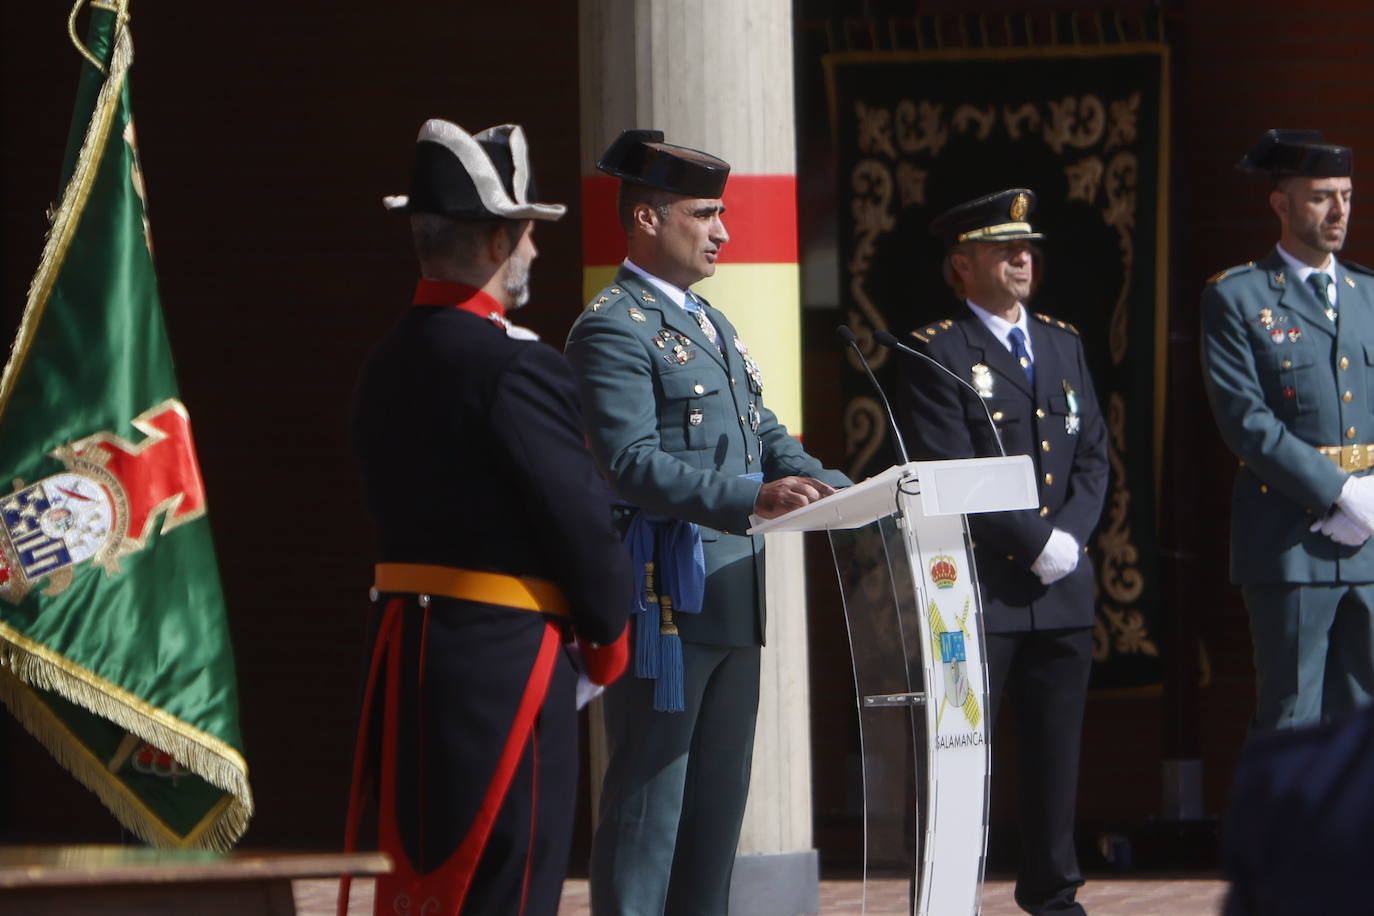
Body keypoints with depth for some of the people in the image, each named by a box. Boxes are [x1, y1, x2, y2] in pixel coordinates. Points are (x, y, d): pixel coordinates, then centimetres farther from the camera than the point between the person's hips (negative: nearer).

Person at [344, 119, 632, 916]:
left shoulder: (389, 363, 10)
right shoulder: (514, 368, -16)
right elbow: (581, 519, -15)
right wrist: (609, 634, 3)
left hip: (408, 644, 9)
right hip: (508, 662, -9)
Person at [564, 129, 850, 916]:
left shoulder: (713, 327, 20)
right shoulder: (614, 329, -11)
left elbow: (768, 438, 20)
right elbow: (633, 466, -22)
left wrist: (844, 495, 2)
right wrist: (752, 497, -32)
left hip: (732, 605, 9)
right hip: (665, 600, -9)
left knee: (719, 798, 12)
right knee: (649, 796, -7)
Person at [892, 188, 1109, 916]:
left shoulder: (1063, 344, 16)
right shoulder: (935, 353, -4)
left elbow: (1093, 455, 12)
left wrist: (1069, 536, -6)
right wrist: (1034, 543, -14)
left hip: (1063, 585, 6)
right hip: (978, 584, -6)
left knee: (1055, 749, 8)